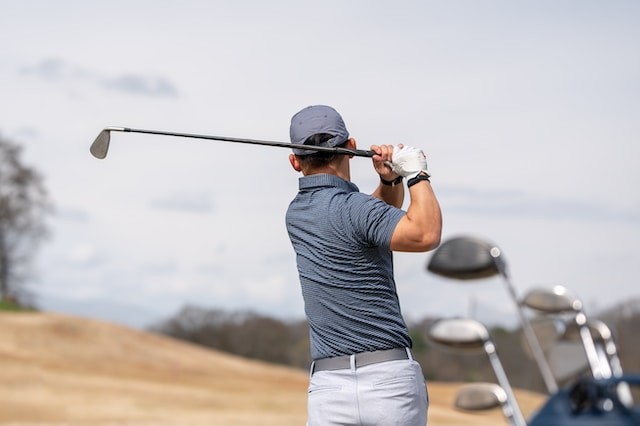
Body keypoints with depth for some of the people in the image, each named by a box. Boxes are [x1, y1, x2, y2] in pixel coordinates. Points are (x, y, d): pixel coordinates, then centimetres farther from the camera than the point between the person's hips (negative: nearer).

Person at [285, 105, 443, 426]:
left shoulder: (296, 214, 15)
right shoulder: (351, 208, -9)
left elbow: (383, 216, 26)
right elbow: (425, 234, -24)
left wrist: (391, 179, 6)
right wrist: (416, 173, -10)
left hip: (329, 387, 5)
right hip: (390, 378, -5)